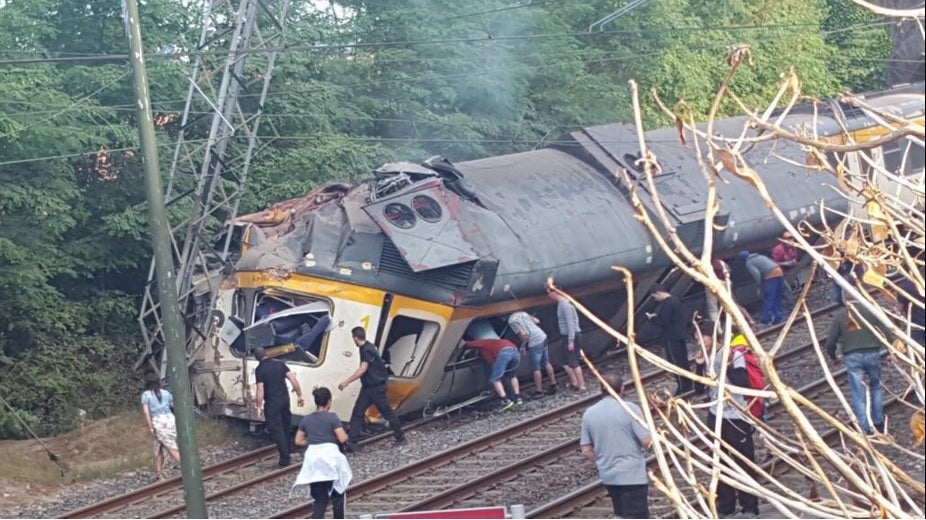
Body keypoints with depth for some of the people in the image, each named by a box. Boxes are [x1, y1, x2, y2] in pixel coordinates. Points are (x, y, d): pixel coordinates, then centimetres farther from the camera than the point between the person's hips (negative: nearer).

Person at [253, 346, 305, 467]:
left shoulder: (260, 369, -9)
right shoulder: (279, 363, 5)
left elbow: (260, 390, -16)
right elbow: (293, 379, 0)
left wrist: (259, 406, -11)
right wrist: (299, 395, 4)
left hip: (272, 403, -6)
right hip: (285, 399, 6)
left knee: (276, 430, -2)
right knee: (286, 428, 16)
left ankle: (284, 460, -5)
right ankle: (286, 456, 24)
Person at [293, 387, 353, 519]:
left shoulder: (306, 419, 8)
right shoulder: (332, 417, -6)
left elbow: (298, 441, 13)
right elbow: (342, 438, -10)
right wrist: (346, 436, 11)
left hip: (313, 460, 3)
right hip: (330, 457, -3)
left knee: (319, 498, 6)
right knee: (337, 494, 17)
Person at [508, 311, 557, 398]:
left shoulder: (512, 321, -8)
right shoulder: (522, 313, 13)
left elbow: (523, 334, -16)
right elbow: (537, 321, 19)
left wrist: (523, 344, 1)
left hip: (534, 342, -8)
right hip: (543, 336, 8)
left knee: (536, 368, 2)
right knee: (546, 363, 19)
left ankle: (539, 391, 8)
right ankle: (553, 385, 25)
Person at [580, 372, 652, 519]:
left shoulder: (589, 413, 2)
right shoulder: (629, 408, -12)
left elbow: (586, 451, 3)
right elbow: (646, 442, -15)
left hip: (608, 476, 6)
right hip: (633, 474, -6)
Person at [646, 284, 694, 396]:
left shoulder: (666, 304, -22)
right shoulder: (674, 300, 10)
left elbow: (663, 322, -23)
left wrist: (653, 318, -6)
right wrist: (657, 316, 10)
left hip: (672, 337, -10)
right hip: (680, 334, 10)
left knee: (676, 362, -3)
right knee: (683, 360, 16)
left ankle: (682, 387, 0)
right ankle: (688, 383, 25)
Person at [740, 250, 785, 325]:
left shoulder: (749, 263, 4)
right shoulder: (760, 256, 29)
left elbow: (756, 274, -12)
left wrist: (760, 284, 4)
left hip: (771, 276, -8)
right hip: (779, 272, 8)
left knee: (768, 299, -4)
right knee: (777, 299, 15)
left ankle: (766, 319, -5)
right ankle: (779, 317, 16)